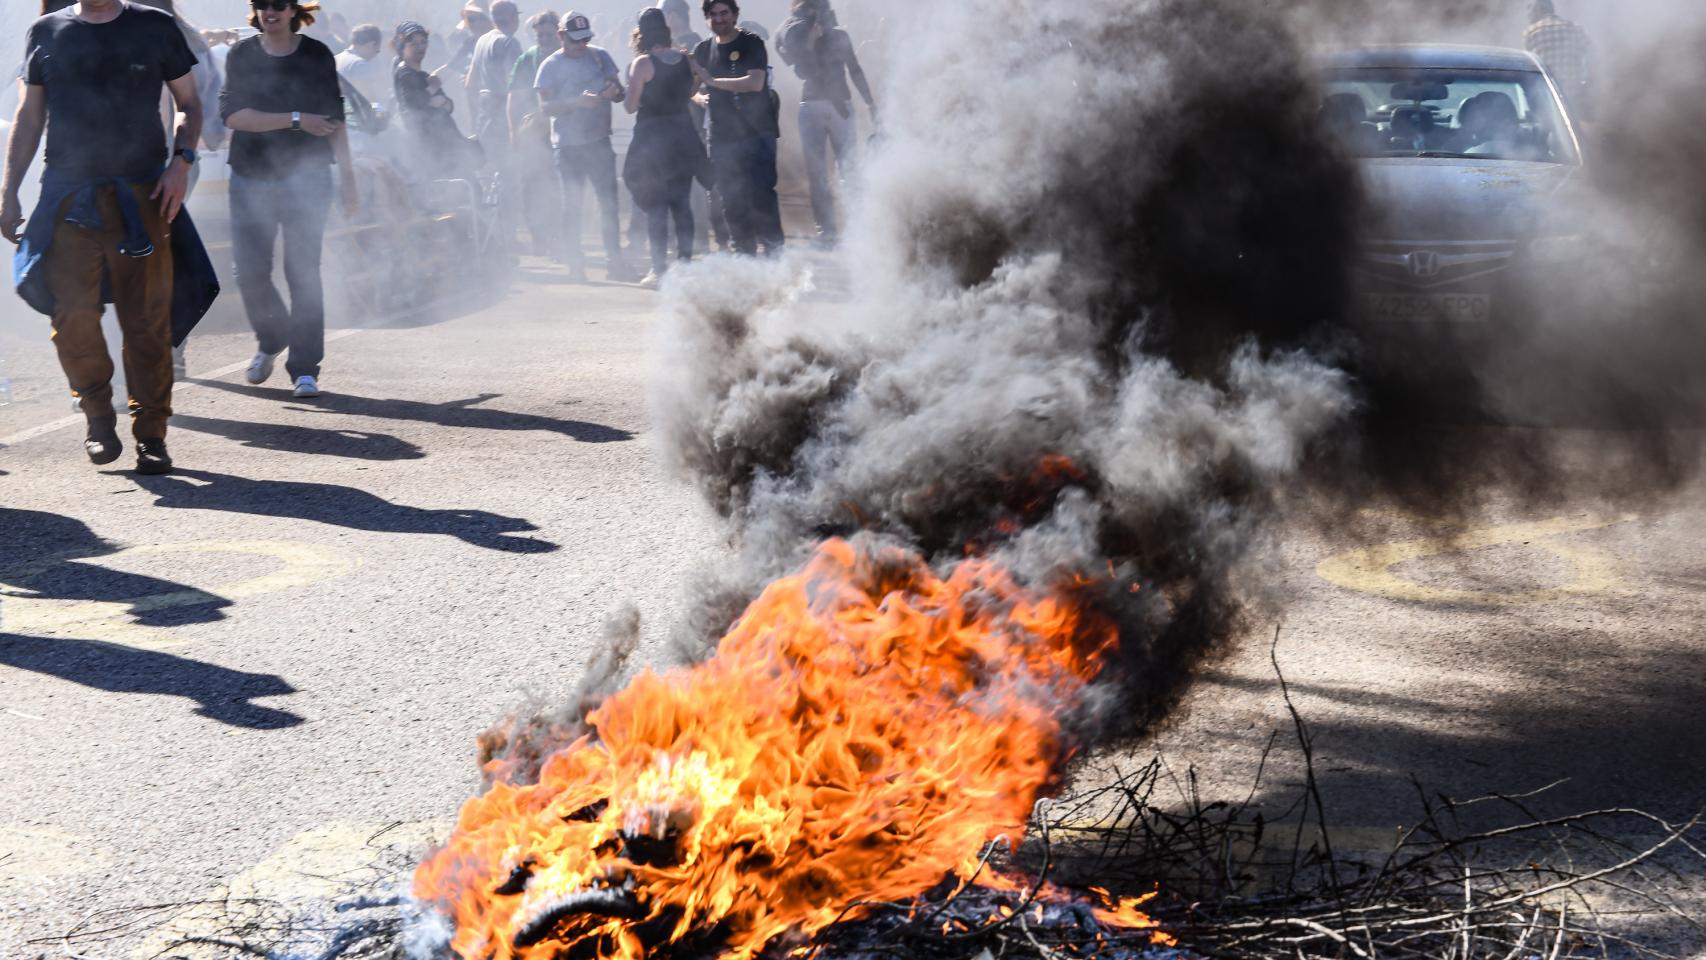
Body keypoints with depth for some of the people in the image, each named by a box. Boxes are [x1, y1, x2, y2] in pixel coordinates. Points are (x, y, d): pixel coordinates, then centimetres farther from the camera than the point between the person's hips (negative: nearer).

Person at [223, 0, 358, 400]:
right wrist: (296, 119, -15)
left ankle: (304, 368, -3)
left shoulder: (317, 55, 4)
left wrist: (348, 175, 5)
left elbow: (335, 120, 9)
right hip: (250, 176, 1)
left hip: (305, 176, -1)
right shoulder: (242, 56, 3)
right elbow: (232, 114, -9)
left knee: (303, 271, -7)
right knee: (249, 270, 0)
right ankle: (270, 341, 28)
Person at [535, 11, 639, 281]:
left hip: (599, 140, 3)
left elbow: (619, 91, 11)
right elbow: (545, 106, -10)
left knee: (609, 203, 2)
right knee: (572, 205, 4)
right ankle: (575, 264, 9)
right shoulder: (551, 66, -3)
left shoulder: (599, 56, 6)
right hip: (568, 145, -3)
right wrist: (578, 102, -24)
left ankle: (614, 262, 7)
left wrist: (614, 91, -14)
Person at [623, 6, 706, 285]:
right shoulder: (685, 59, 2)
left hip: (652, 138, -5)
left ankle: (660, 269, -2)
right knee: (682, 204, 10)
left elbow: (631, 106, -11)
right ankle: (685, 264, 11)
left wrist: (632, 81, 4)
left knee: (655, 207, 0)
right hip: (682, 134, 5)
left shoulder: (643, 63, -13)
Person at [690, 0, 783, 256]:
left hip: (756, 132, -5)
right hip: (723, 136, 5)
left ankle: (774, 252, -6)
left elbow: (755, 82, -19)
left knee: (761, 195, -11)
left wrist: (712, 81, -18)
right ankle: (744, 255, 13)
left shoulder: (751, 43, -5)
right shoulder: (704, 50, 10)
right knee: (732, 201, 6)